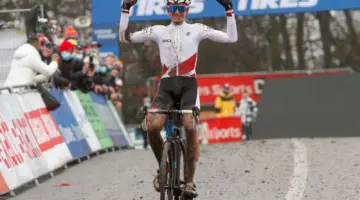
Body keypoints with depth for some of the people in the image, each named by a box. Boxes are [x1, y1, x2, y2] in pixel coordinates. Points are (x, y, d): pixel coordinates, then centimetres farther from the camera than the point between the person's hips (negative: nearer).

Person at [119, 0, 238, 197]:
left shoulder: (196, 29, 9)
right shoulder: (158, 31, 12)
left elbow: (231, 38, 5)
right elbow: (125, 37, 9)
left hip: (188, 85, -1)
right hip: (167, 85, 1)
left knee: (190, 127, -26)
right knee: (152, 126, -24)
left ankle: (190, 179, -18)